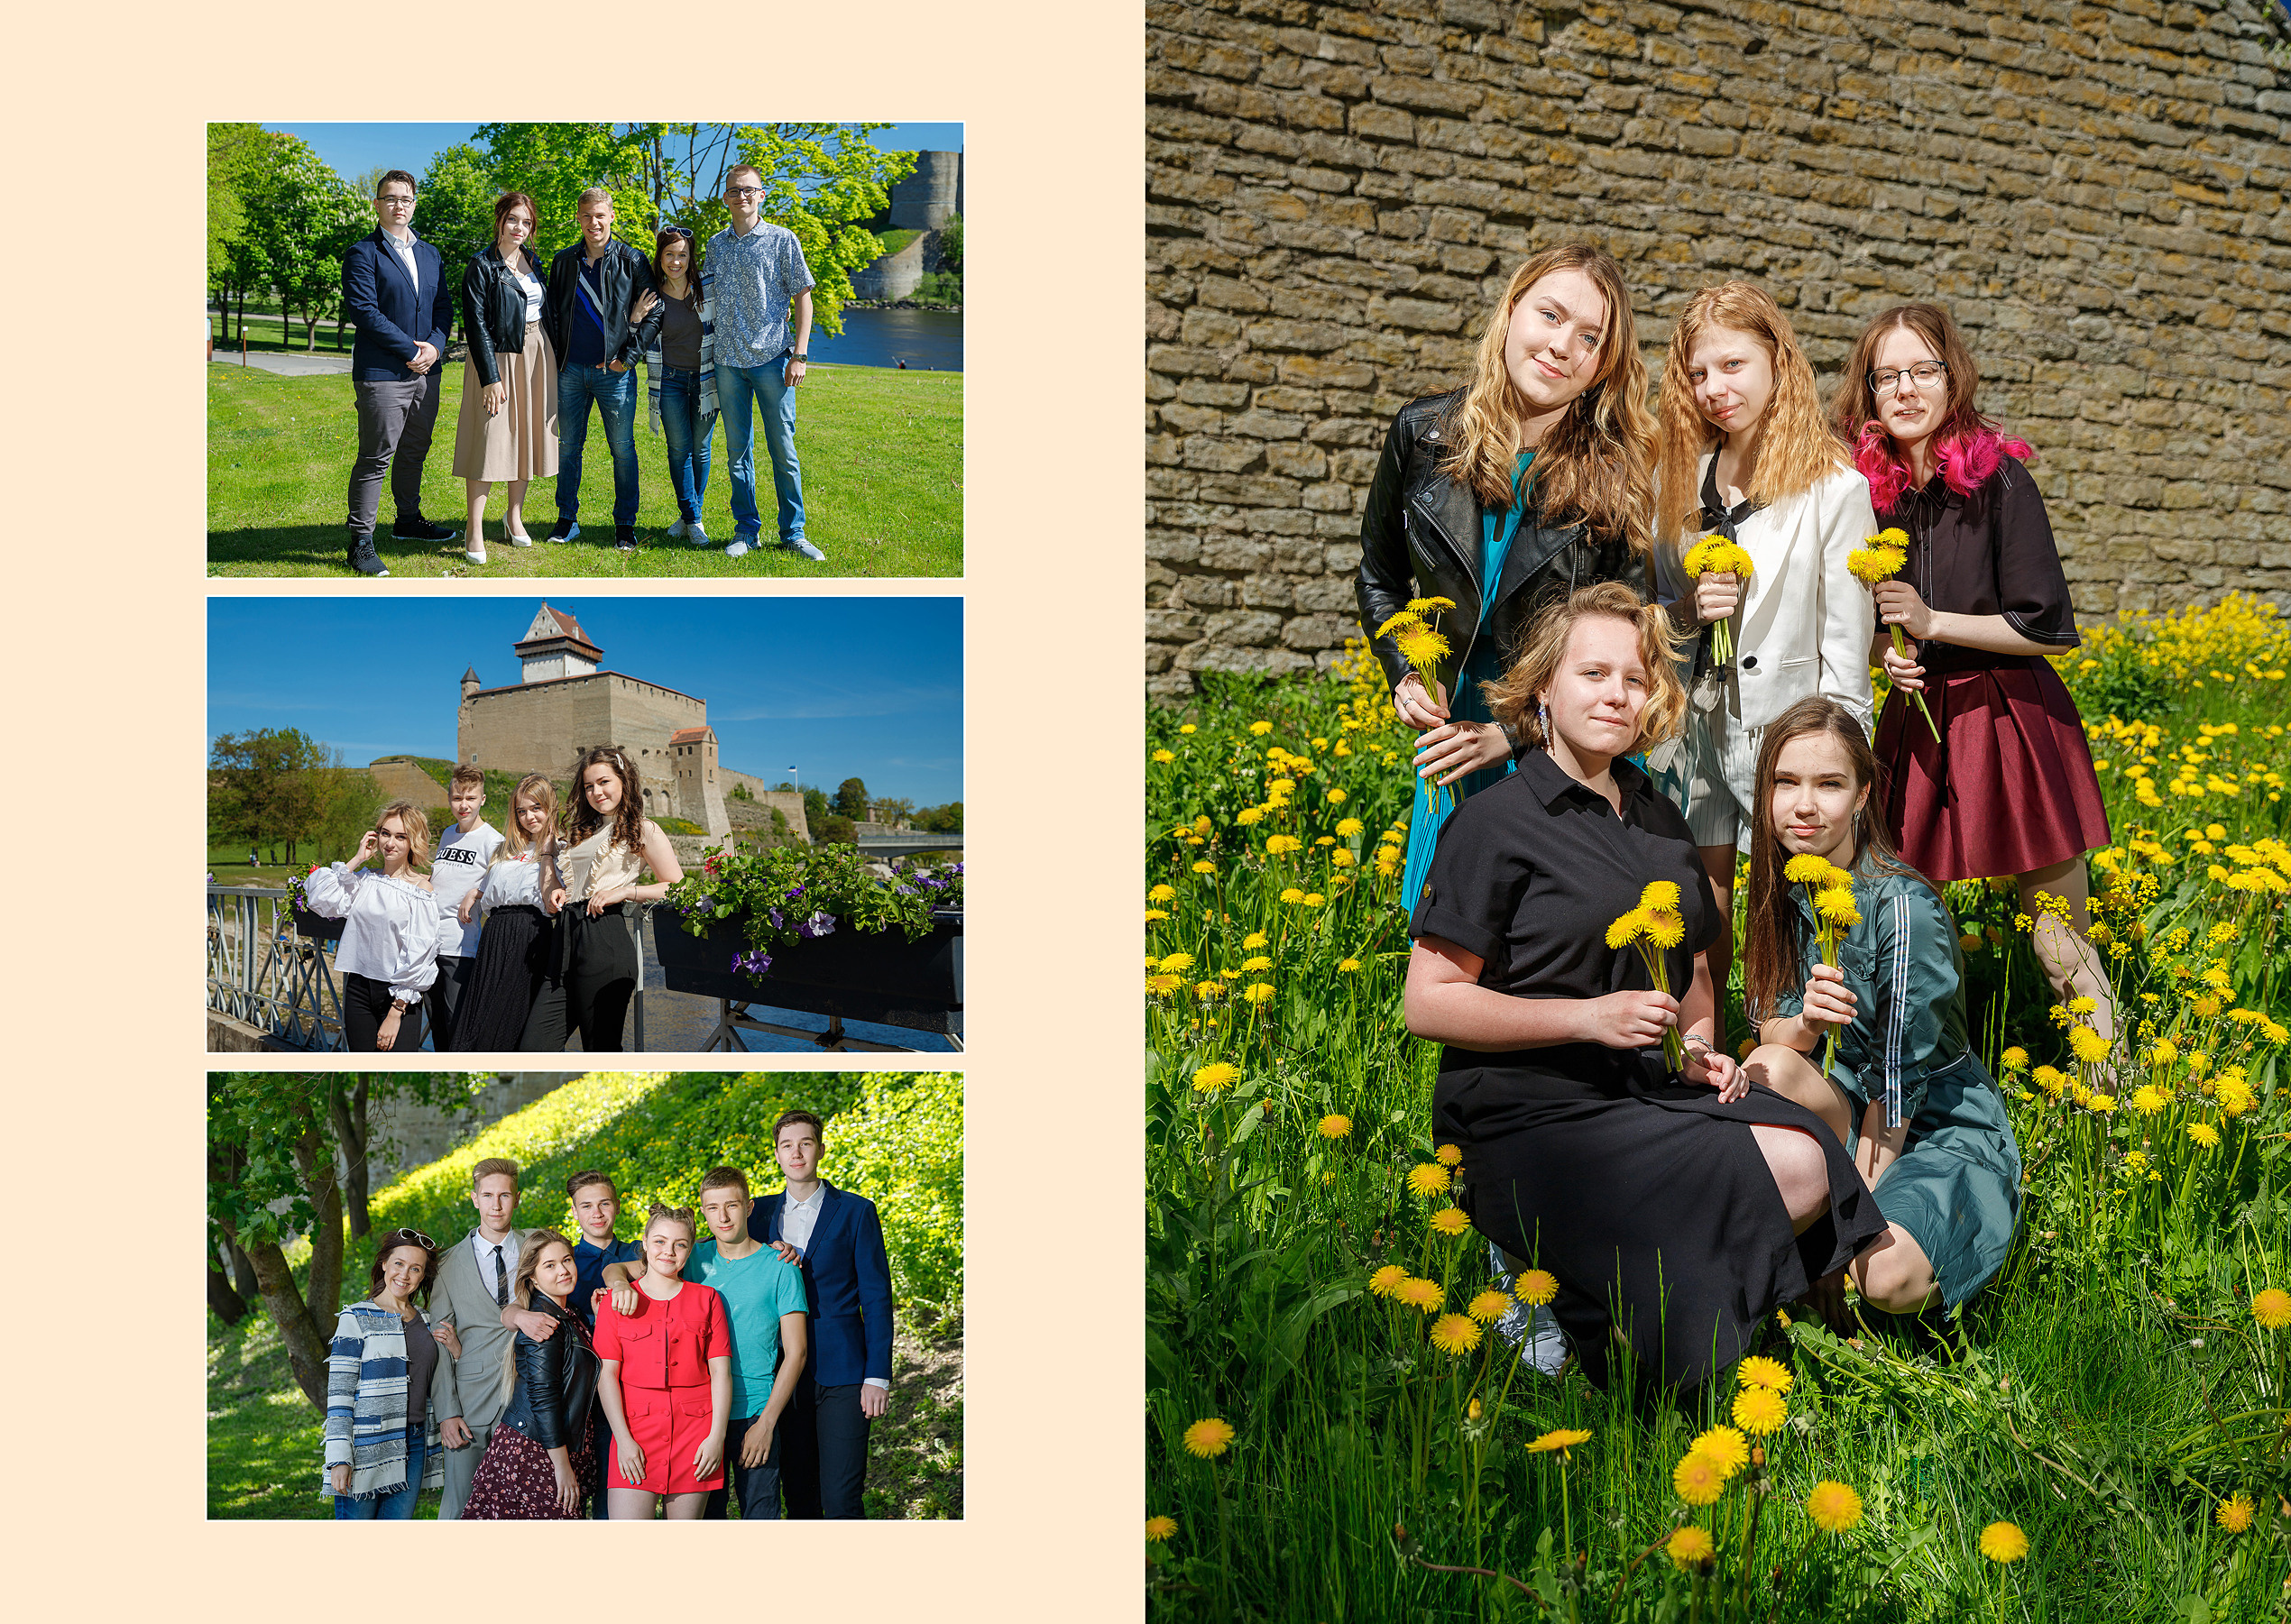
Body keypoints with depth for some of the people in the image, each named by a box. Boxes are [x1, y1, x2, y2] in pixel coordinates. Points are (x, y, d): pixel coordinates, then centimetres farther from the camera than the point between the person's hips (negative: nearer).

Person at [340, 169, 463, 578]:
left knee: (415, 451, 17)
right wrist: (411, 351, -15)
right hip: (382, 374, -7)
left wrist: (435, 345, -7)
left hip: (426, 372, 7)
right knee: (375, 458, -5)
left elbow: (443, 306, 13)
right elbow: (363, 310, -13)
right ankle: (361, 541, -1)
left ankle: (408, 520, 32)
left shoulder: (430, 254, 16)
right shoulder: (362, 253, -5)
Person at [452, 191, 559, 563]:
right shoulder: (482, 267, -9)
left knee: (527, 435, 11)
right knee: (490, 439, -8)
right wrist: (490, 377, -17)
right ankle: (475, 532, -4)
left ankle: (515, 514, 27)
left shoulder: (532, 262, 11)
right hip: (498, 356, -6)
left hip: (536, 355, 6)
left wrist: (550, 361, 13)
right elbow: (476, 325, -12)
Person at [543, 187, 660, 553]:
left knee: (623, 450, 1)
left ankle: (625, 525, 9)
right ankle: (567, 520, 18)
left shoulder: (631, 261, -1)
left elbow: (654, 313, -2)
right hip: (570, 371, 3)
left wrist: (628, 357, -7)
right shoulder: (564, 262, 9)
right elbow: (551, 312, 17)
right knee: (568, 446, 8)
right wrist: (556, 355, 7)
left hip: (614, 372, -3)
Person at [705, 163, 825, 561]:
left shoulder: (782, 240, 1)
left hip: (772, 359, -3)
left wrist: (799, 355, -7)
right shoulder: (716, 245, 12)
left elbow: (803, 297, 0)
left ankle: (793, 533, 6)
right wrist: (709, 359, 11)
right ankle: (746, 530, 15)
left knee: (783, 451, -1)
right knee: (738, 451, 7)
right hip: (728, 361, 3)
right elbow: (710, 301, 19)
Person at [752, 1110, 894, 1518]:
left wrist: (878, 1376, -8)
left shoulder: (856, 1212, 2)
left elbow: (877, 1297, 0)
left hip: (841, 1374, -4)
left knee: (841, 1499, -10)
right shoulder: (763, 1213, 13)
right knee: (798, 1497, 7)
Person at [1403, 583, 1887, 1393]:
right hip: (1531, 1113, -6)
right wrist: (1589, 1017, -17)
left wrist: (1698, 1046, 8)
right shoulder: (1494, 824, -5)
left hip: (1656, 1090, 7)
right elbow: (1429, 1004, -10)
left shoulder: (1661, 821, 17)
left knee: (1804, 1165, -22)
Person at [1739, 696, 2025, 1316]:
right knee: (1769, 1069, -27)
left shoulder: (1902, 908, -22)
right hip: (1846, 1112, 6)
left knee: (1887, 1276, -33)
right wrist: (1804, 1023, -28)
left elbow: (1898, 1081, -20)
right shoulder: (1783, 892, -3)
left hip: (1943, 1130, -6)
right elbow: (1768, 1039, -4)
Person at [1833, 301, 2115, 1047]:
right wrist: (1884, 653, -5)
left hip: (2013, 722, -4)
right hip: (1916, 719, 4)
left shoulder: (1999, 478, -8)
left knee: (2062, 944, 0)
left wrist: (1932, 623, -14)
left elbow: (2046, 628, -8)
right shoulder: (1868, 490, 4)